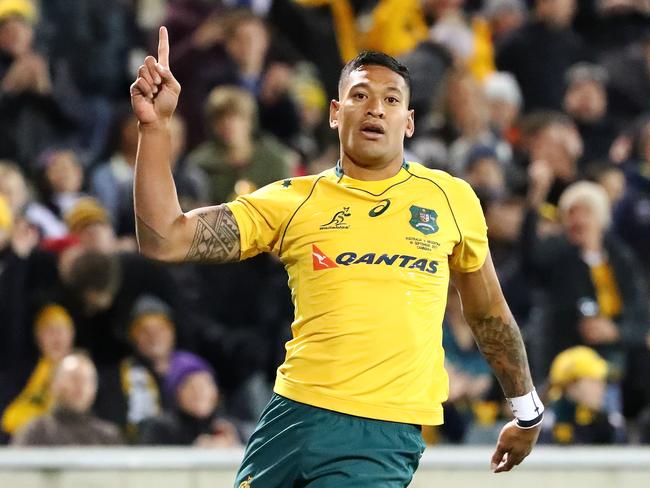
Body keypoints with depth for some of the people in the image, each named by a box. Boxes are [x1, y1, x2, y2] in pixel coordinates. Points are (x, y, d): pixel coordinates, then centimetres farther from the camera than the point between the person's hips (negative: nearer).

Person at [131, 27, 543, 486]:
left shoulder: (452, 198, 10)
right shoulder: (290, 200, 7)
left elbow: (489, 314, 22)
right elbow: (164, 239, 0)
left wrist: (527, 412, 27)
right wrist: (155, 125, -8)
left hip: (384, 435, -2)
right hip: (294, 414, 2)